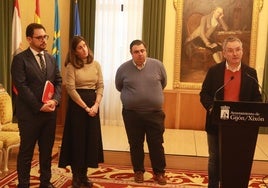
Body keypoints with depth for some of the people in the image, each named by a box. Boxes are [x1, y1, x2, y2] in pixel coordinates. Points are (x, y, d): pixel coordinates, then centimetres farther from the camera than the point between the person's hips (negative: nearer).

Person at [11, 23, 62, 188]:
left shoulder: (51, 59, 13)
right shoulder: (20, 59, -6)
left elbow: (58, 81, 9)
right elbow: (21, 86, -13)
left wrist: (55, 100, -9)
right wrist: (39, 106, -17)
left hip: (50, 112, 5)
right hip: (29, 113, -5)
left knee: (47, 150, 13)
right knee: (26, 151, 6)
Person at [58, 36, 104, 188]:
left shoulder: (96, 64, 6)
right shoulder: (71, 66, -7)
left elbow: (101, 86, 4)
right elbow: (71, 89, -12)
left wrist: (96, 105, -10)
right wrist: (85, 107, -14)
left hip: (93, 104, 4)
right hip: (77, 105, -4)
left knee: (91, 139, 7)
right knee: (77, 139, 2)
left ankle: (84, 175, 20)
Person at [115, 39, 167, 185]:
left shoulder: (157, 65, -3)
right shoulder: (123, 69, -4)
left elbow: (163, 83, 13)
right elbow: (119, 87, 13)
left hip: (154, 113, 0)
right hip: (132, 113, 0)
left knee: (156, 144, 7)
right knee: (135, 144, 11)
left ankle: (159, 172, 23)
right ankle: (138, 171, 27)